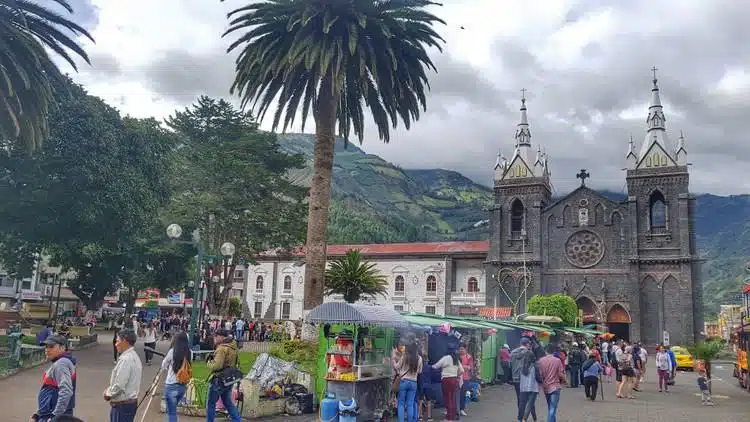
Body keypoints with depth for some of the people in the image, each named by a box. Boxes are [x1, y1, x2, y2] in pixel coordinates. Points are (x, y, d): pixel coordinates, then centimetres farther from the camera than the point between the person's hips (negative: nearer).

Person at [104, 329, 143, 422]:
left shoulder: (126, 359, -21)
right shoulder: (134, 356, 10)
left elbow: (119, 385, -22)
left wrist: (108, 393, -6)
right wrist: (110, 390, 9)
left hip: (122, 405, -10)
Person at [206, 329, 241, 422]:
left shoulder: (222, 348, -20)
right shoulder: (233, 347, 6)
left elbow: (217, 365, -27)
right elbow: (236, 361, 17)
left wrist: (209, 363, -8)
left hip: (218, 379, -8)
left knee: (211, 403, 9)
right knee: (228, 403, 18)